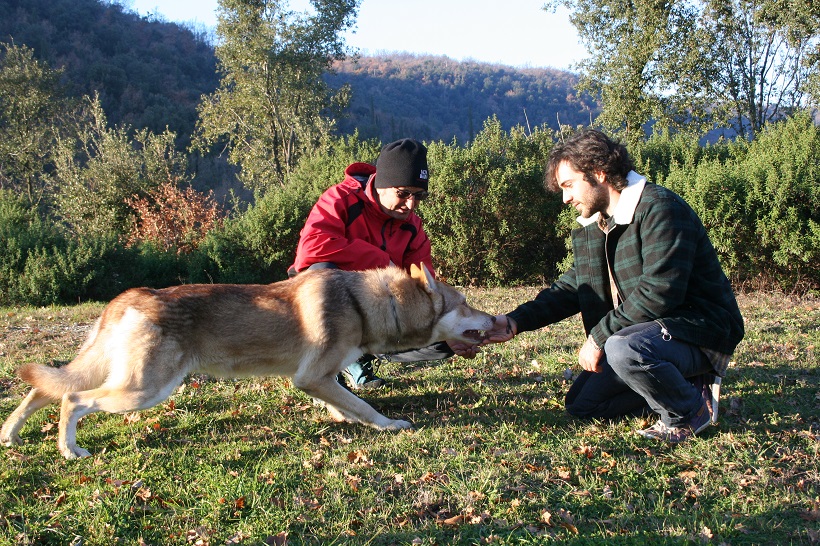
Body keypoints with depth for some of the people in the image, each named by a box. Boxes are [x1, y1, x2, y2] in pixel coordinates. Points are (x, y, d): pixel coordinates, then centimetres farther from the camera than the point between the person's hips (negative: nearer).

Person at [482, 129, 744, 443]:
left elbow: (658, 291, -28)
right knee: (580, 403, 8)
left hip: (699, 329, -9)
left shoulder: (659, 208, -21)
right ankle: (681, 386, 13)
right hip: (646, 331, 9)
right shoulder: (594, 224, 9)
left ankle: (691, 410, -10)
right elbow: (573, 287, 12)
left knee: (624, 349, -38)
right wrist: (516, 322, -1)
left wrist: (599, 336, -22)